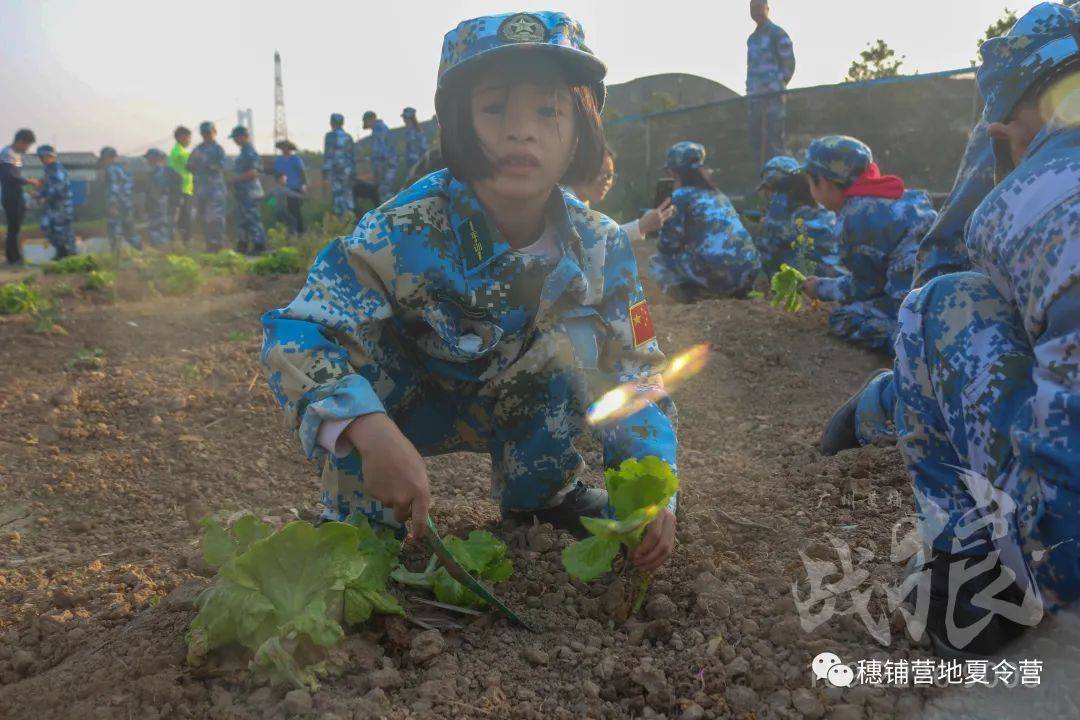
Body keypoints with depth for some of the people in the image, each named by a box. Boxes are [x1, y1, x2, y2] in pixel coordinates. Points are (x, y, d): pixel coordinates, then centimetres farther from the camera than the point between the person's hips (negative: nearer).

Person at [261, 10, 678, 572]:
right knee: (358, 326, -32)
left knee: (577, 327, -23)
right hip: (404, 404, -2)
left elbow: (632, 377, -17)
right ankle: (361, 518, -11)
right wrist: (369, 432, -55)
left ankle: (541, 493, 0)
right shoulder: (407, 231, -32)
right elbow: (294, 335, -37)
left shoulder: (599, 246, -20)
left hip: (510, 408, 3)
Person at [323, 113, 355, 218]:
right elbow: (353, 157, 13)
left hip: (335, 170, -5)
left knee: (338, 197, -5)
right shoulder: (348, 137, 12)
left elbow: (327, 155, -11)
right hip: (347, 171, 5)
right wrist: (353, 174, 19)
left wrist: (325, 173, -10)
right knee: (348, 196, 9)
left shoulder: (330, 136, -5)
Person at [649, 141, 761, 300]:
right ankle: (737, 290, 15)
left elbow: (668, 245, 2)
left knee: (657, 263, 13)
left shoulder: (680, 195, 3)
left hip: (718, 274, -7)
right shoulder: (718, 194, 23)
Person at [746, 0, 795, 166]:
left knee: (775, 141, -11)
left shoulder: (778, 34, -1)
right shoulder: (751, 38, 21)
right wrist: (749, 90, 14)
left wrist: (777, 86, -11)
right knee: (756, 141, 8)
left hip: (773, 96, -8)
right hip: (754, 97, 8)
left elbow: (789, 65, -4)